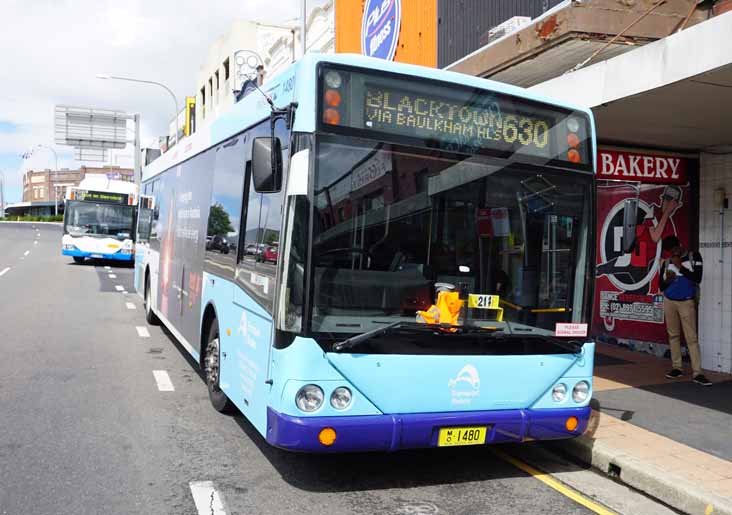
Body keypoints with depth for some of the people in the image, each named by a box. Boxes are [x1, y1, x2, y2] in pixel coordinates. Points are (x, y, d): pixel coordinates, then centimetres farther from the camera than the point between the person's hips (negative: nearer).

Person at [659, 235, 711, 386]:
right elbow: (661, 286, 9)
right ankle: (676, 368, 12)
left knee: (692, 337, -8)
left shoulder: (694, 257, -1)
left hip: (687, 302, -3)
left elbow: (697, 278, -13)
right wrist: (667, 280, -11)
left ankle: (697, 373, -11)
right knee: (673, 335, 6)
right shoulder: (666, 263, 6)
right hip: (669, 302, 3)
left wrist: (680, 266, -15)